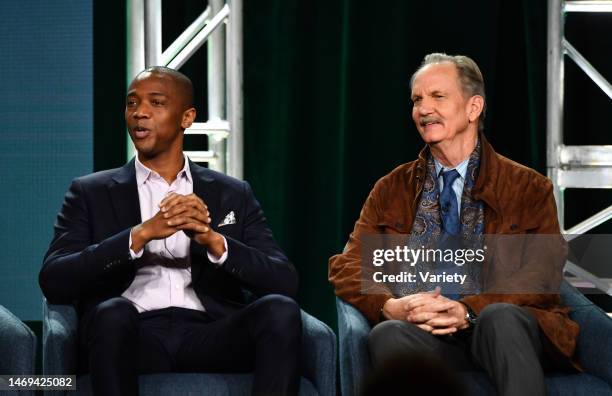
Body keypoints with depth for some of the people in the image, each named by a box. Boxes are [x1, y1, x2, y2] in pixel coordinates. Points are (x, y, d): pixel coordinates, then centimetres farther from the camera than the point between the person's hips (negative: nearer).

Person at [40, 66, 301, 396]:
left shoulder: (232, 195, 19)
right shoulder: (91, 193, 15)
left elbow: (286, 282, 6)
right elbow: (53, 282, -1)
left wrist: (214, 240, -11)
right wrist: (141, 235, -12)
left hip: (209, 332, 2)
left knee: (280, 309, -28)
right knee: (113, 312, -35)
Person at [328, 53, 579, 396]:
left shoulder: (529, 188, 10)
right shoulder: (391, 191, 17)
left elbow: (544, 277, -1)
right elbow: (347, 267, 10)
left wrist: (468, 311, -18)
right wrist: (390, 306, -14)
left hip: (510, 329, -1)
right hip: (426, 337, 1)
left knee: (500, 317, -37)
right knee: (387, 335, -34)